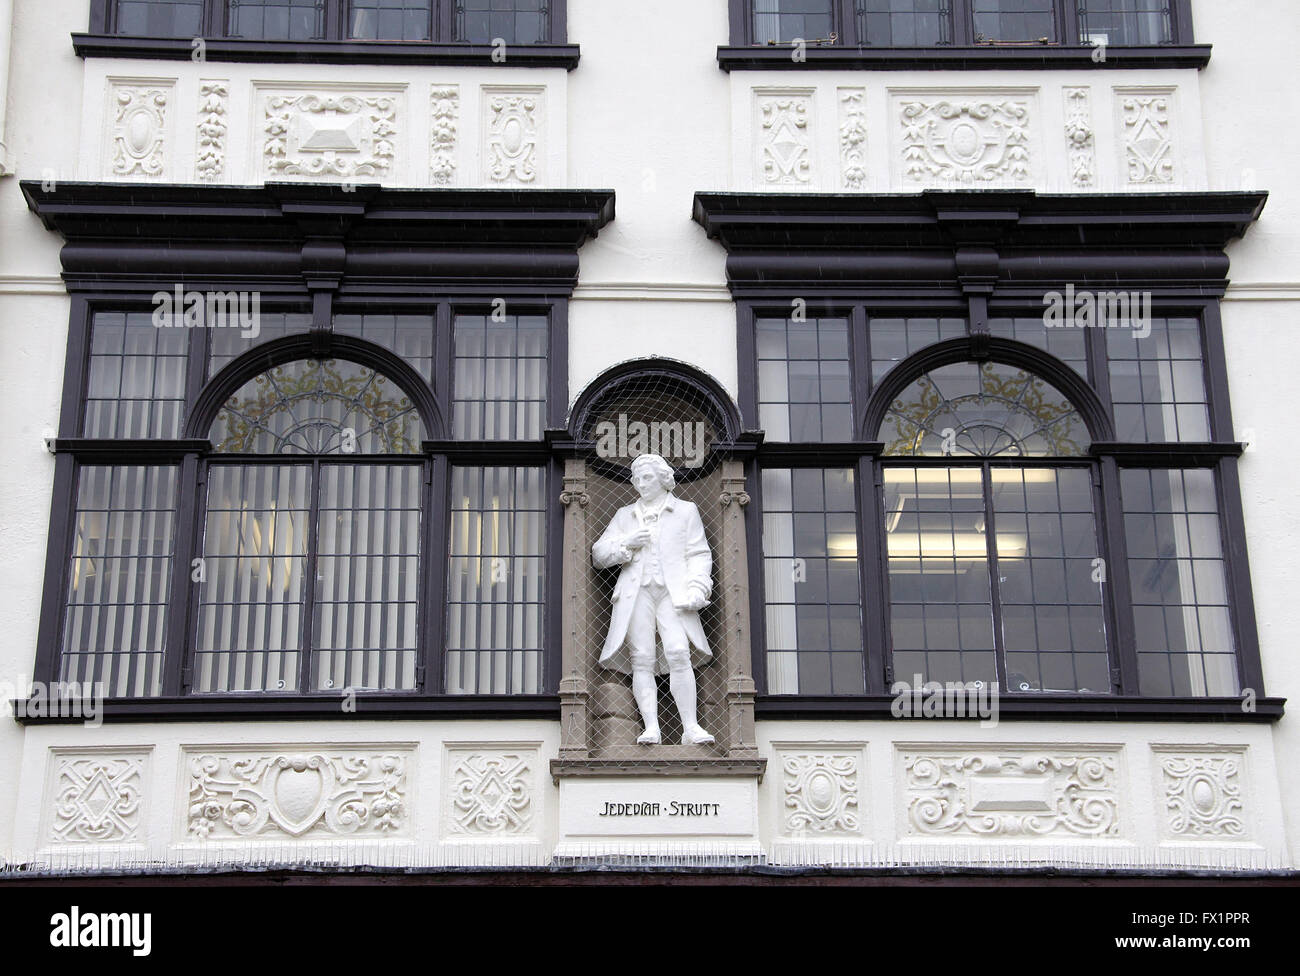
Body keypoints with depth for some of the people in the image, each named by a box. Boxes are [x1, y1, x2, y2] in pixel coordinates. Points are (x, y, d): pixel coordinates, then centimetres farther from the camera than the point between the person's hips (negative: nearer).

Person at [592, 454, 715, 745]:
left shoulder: (685, 510, 18)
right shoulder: (625, 515, 23)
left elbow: (699, 554, 10)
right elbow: (598, 554, 19)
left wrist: (696, 587, -6)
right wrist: (627, 543, 1)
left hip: (673, 592, -2)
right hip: (637, 592, 2)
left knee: (679, 653, -20)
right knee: (642, 659, -11)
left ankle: (690, 727, -20)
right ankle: (651, 728, -14)